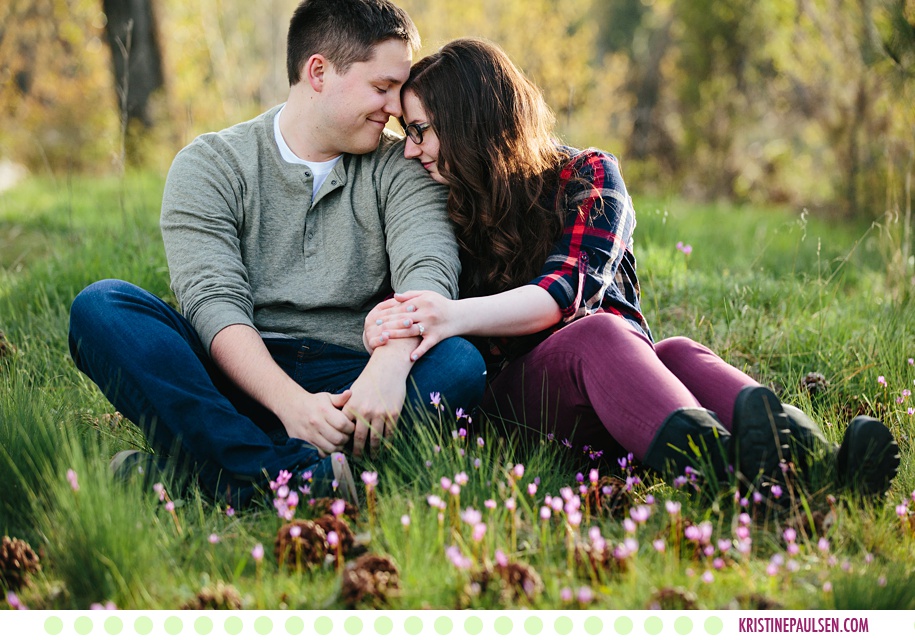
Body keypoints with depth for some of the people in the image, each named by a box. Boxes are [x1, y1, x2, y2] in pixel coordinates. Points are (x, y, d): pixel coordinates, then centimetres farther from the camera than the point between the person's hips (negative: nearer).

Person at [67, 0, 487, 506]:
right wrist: (292, 402, -27)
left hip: (347, 382, 1)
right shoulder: (209, 165, 5)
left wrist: (389, 363, -32)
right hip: (239, 380, 0)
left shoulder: (401, 168, 10)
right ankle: (295, 474, -41)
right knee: (100, 306, -23)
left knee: (461, 364, -29)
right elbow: (213, 301, -9)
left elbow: (428, 271, -9)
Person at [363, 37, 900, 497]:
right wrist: (384, 329, -21)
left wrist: (459, 316, -29)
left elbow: (569, 289, -11)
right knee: (596, 334, -34)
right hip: (511, 388, -1)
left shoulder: (589, 177, 7)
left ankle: (814, 457, -61)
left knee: (679, 354, -32)